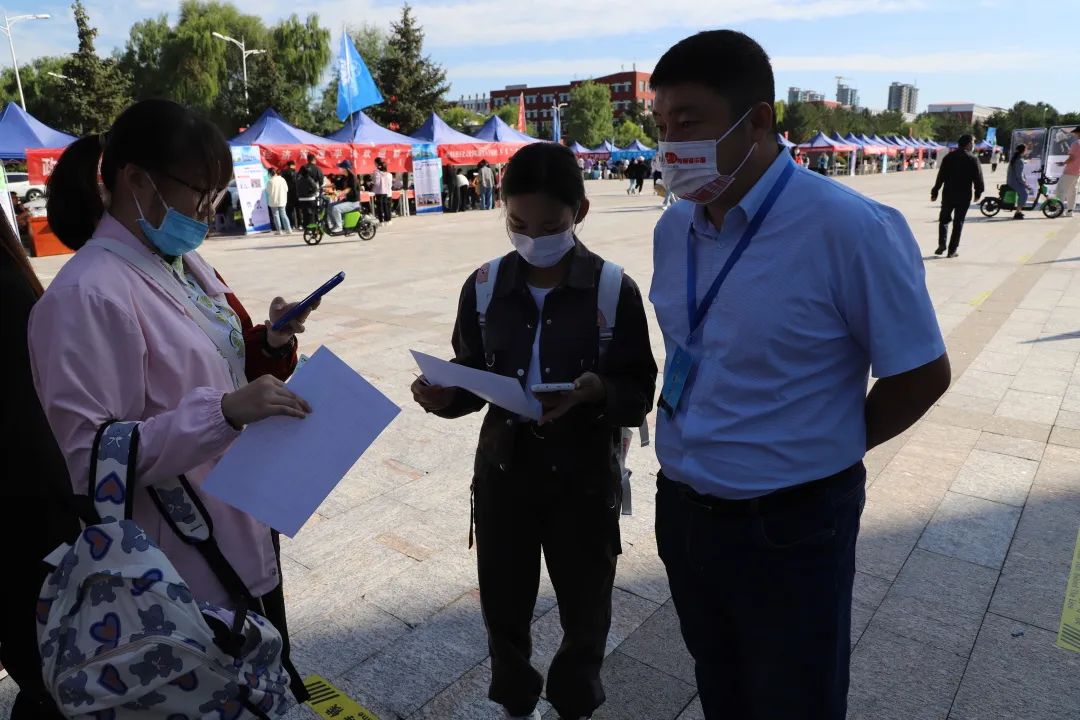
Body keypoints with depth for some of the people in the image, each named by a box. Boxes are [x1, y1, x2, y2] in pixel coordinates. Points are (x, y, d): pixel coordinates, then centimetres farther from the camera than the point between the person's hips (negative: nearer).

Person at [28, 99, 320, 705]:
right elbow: (89, 456, -23)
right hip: (188, 558, -7)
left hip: (248, 525, 8)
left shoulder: (185, 261, 4)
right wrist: (223, 411, -32)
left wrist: (270, 343, -5)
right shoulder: (88, 295, -22)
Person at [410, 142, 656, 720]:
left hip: (583, 479, -2)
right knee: (502, 610, 18)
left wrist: (596, 391, -29)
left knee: (584, 614, 18)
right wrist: (445, 395, -18)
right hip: (503, 472, 2)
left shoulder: (615, 290, -12)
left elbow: (639, 394, -9)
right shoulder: (485, 286, -3)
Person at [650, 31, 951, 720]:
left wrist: (824, 449, -2)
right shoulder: (673, 228, 0)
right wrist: (694, 444, 7)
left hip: (789, 527, -5)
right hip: (681, 510, 6)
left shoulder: (850, 229, -21)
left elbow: (922, 374, -11)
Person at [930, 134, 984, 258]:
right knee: (958, 222, 4)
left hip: (948, 194, 2)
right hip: (964, 196, -2)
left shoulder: (948, 157, 2)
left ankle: (942, 244, -2)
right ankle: (952, 250, 4)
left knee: (944, 219, 14)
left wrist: (935, 192, 5)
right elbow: (978, 178, -4)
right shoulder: (973, 159, -6)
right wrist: (978, 193, 9)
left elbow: (940, 177, 1)